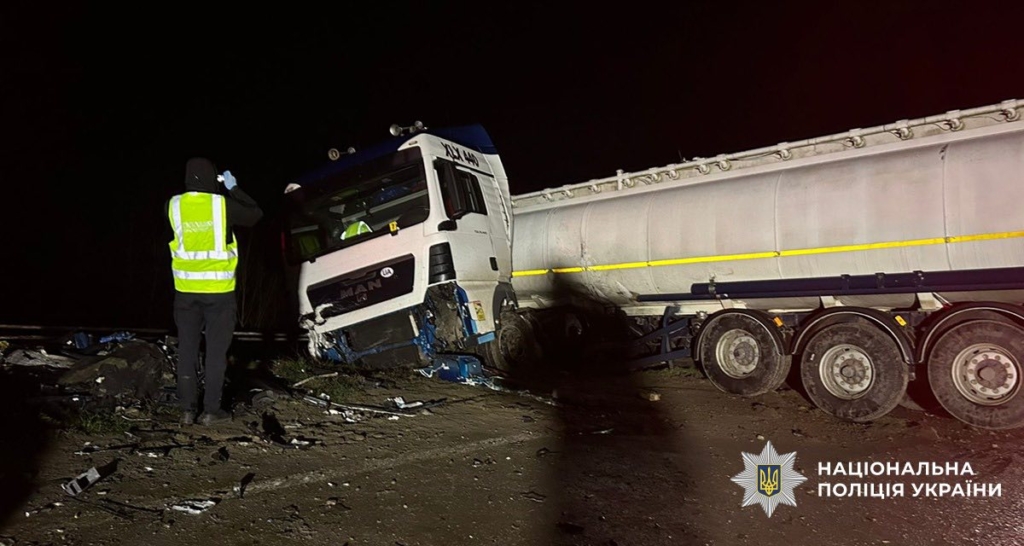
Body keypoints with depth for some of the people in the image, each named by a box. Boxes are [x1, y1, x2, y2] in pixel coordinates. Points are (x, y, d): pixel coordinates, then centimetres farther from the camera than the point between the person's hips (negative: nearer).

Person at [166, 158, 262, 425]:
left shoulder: (174, 205, -2)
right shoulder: (223, 204, -10)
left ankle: (188, 409, 15)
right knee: (216, 351, 5)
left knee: (187, 349, 11)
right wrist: (234, 188, 12)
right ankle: (211, 410, 9)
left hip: (186, 289, 3)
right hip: (218, 290, -3)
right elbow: (255, 215, 5)